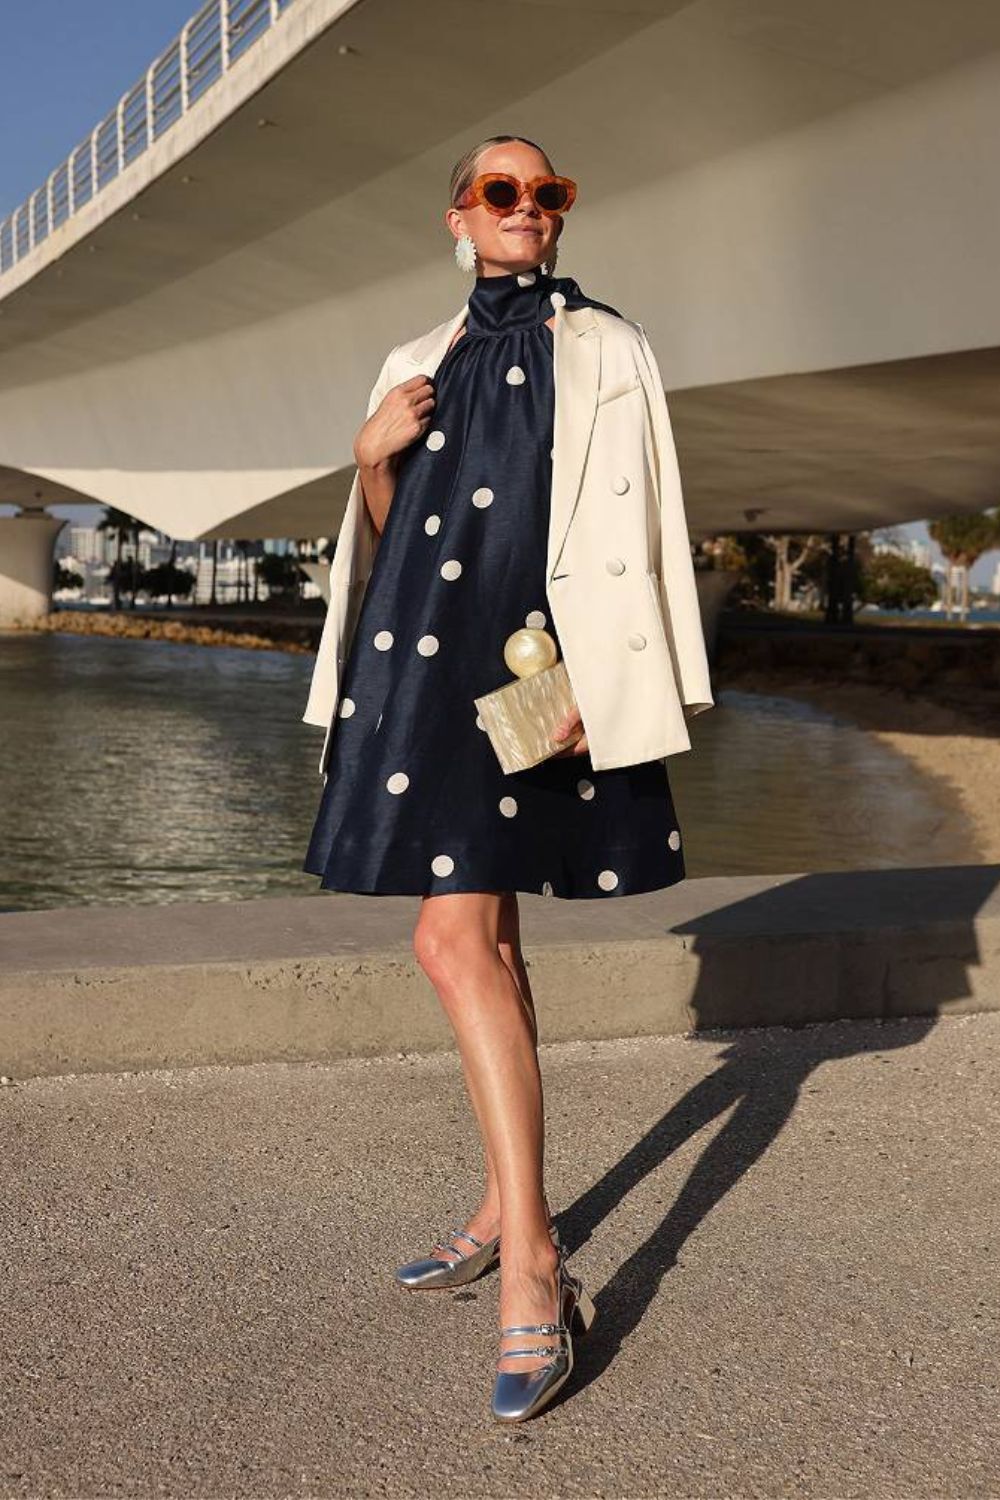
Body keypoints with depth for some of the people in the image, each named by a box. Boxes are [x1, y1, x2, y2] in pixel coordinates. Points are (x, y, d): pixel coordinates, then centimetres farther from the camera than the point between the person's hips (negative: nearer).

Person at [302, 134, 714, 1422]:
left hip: (516, 665, -7)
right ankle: (507, 1207, 22)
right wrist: (372, 459, -1)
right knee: (480, 936, 10)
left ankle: (531, 1267, -13)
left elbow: (622, 529, -6)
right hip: (428, 662, 7)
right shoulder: (427, 361, 19)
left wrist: (589, 672, -17)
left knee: (454, 942, -17)